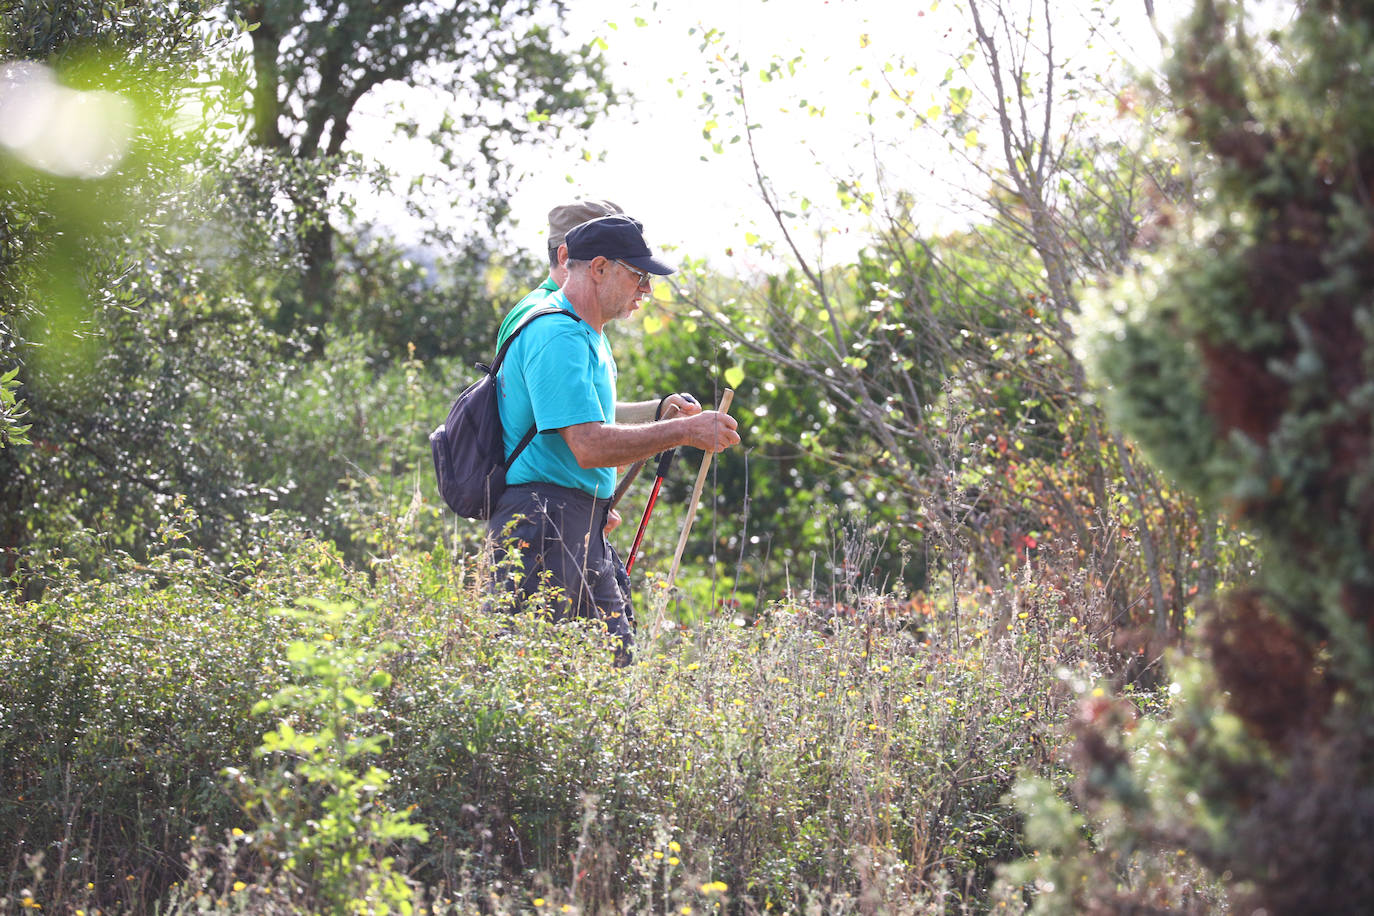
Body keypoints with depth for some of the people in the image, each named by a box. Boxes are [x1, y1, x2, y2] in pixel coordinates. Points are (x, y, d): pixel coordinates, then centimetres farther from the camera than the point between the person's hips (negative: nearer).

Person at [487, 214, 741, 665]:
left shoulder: (587, 334, 19)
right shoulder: (557, 336, -16)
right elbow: (589, 445, -25)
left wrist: (657, 410, 18)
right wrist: (684, 431, -20)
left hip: (585, 527, 11)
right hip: (543, 521, -11)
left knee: (615, 659, 9)